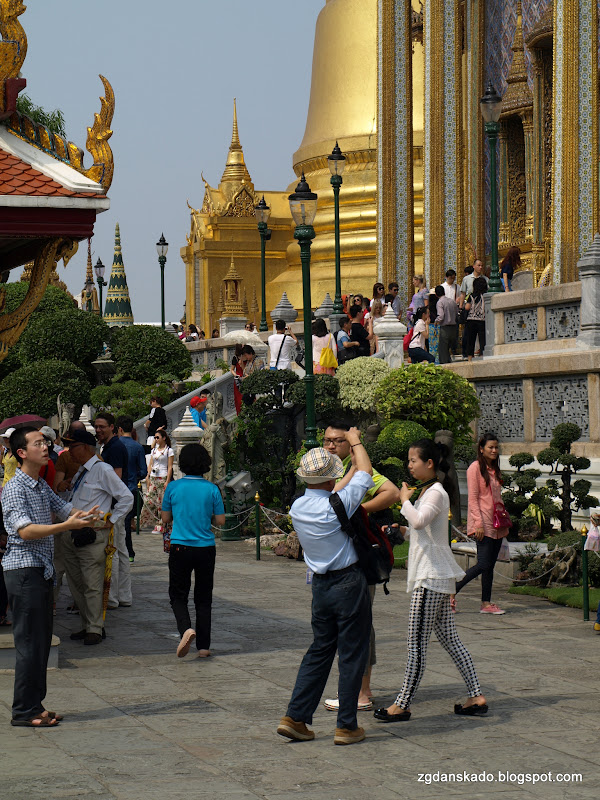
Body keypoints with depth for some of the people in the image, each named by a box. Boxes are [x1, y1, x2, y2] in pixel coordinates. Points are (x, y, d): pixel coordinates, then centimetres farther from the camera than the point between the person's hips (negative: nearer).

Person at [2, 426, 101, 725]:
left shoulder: (42, 487, 15)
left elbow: (65, 509, 19)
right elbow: (25, 531, -23)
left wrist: (82, 517, -5)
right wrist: (67, 525, -31)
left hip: (42, 571, 9)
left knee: (42, 641, 11)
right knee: (29, 643, -6)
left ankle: (36, 705, 19)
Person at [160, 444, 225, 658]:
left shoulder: (173, 487, -3)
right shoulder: (212, 489, -4)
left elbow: (165, 518, 6)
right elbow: (220, 520, 0)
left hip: (180, 548, -1)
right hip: (206, 549, 1)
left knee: (178, 595, 8)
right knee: (203, 598, 11)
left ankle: (186, 628, -20)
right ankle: (203, 646, 10)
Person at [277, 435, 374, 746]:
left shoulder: (297, 508, 1)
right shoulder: (336, 506, -18)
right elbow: (365, 473, -4)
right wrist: (355, 442, 12)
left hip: (320, 585, 7)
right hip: (349, 583, -7)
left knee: (320, 650, 16)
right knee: (352, 654, 2)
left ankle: (295, 717, 12)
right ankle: (346, 726, 7)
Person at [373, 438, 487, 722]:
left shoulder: (436, 492, -13)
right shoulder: (423, 491, 17)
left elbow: (419, 520, -31)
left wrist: (405, 500, -15)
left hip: (431, 577, -10)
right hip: (434, 575, 10)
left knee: (416, 643, -6)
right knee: (449, 640, 11)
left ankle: (402, 705, -3)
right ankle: (477, 697, 12)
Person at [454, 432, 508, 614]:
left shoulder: (495, 469, 17)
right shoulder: (475, 468, -7)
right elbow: (473, 498, -12)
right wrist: (479, 523, -18)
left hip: (496, 524, 8)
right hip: (483, 525, -8)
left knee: (490, 565, 6)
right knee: (484, 564, -13)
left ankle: (486, 603, 8)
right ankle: (452, 591, -5)